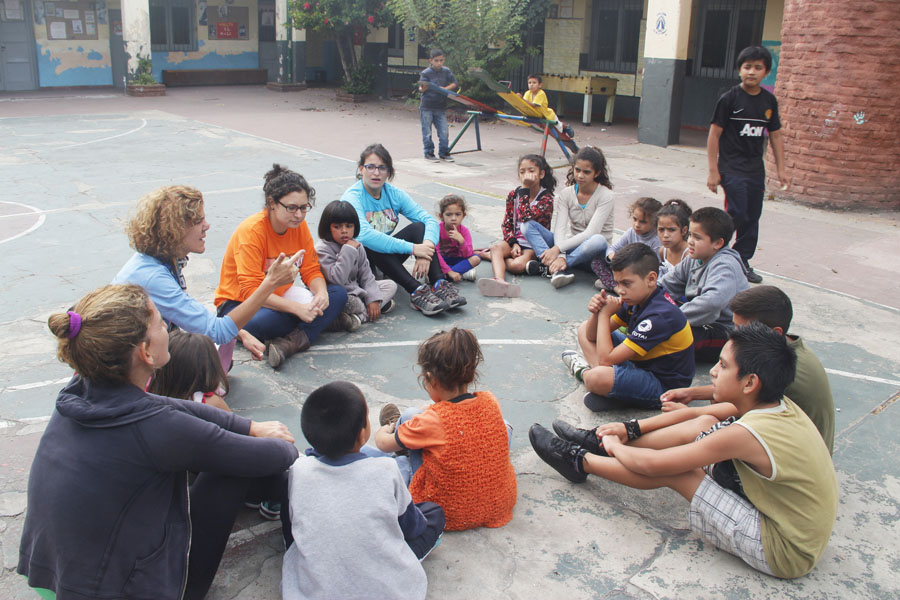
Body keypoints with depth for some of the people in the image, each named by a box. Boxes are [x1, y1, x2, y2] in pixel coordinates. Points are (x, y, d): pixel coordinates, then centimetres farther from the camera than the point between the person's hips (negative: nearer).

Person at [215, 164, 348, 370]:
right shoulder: (251, 231, -23)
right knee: (263, 321, -42)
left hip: (278, 298, 7)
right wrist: (297, 308, -36)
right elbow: (252, 291, -27)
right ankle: (327, 320, -17)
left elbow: (311, 270, 0)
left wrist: (321, 293, -24)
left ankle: (292, 342, -31)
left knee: (339, 294, -14)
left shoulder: (299, 226, -4)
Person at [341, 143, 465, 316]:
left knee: (419, 227, -17)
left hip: (388, 258, 5)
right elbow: (364, 235, -36)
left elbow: (430, 220, -10)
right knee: (373, 247, -37)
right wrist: (412, 248, -37)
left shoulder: (394, 194, 1)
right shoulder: (352, 197, -17)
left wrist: (426, 249, -33)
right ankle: (417, 291, -38)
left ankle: (439, 284, -30)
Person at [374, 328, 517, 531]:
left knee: (410, 414, 2)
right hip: (500, 507, 4)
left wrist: (385, 430, 18)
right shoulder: (490, 402, -14)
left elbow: (383, 443, -7)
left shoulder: (430, 422, -26)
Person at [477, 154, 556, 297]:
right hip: (515, 240, 4)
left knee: (517, 265, -33)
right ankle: (500, 280, -53)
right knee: (496, 247, -32)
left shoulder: (546, 198, -8)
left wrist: (525, 190, -20)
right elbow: (506, 224, 8)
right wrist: (513, 244, -10)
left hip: (534, 245, -3)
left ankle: (487, 254, -11)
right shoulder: (514, 195, 8)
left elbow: (526, 218, -25)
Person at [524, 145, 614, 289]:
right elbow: (560, 228, -13)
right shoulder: (566, 194, 0)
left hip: (591, 255, -4)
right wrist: (561, 255, -31)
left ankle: (547, 267, -29)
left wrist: (558, 248, -28)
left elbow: (590, 233, -22)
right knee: (529, 225, -14)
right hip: (572, 246, 4)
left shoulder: (606, 196, -12)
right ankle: (560, 271, -35)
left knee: (598, 241, -41)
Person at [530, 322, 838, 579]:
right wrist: (630, 429, 9)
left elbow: (653, 464, -23)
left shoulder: (745, 434, -31)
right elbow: (694, 414, 9)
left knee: (673, 472, -11)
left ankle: (580, 462, 11)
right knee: (704, 424, 1)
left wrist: (616, 447, -3)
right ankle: (600, 440, 14)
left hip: (785, 552, -8)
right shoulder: (775, 404, -4)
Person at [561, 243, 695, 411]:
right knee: (584, 329, 13)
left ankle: (584, 372, -5)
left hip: (664, 386, -10)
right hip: (641, 364, 10)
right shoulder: (638, 299, -1)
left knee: (597, 379, -37)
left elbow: (606, 359, -30)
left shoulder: (659, 316, -29)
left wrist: (605, 314, -22)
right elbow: (592, 336, 6)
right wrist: (596, 313, -16)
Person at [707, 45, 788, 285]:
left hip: (756, 169, 6)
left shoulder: (769, 101, 7)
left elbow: (775, 136, 15)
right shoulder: (729, 98, -8)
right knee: (738, 215, -14)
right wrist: (713, 171, -10)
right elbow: (714, 134, -7)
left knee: (752, 218, 9)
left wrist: (781, 169, 12)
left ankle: (742, 261, 21)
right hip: (732, 168, -5)